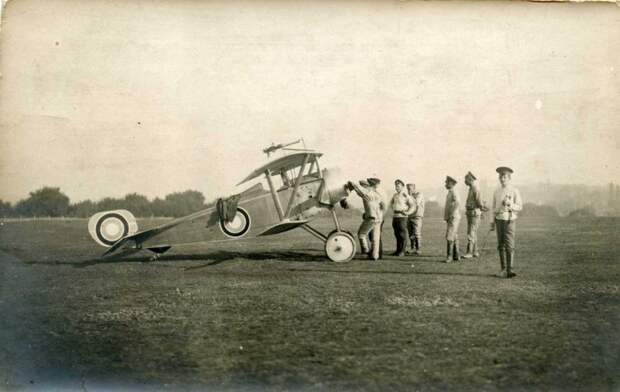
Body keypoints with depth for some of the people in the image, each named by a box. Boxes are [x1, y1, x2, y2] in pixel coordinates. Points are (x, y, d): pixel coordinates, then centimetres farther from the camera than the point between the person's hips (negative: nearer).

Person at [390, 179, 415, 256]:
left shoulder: (405, 195, -8)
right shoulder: (395, 195, 14)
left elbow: (413, 205, -9)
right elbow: (392, 203, 33)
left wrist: (408, 212, -15)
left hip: (402, 216, -7)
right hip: (395, 216, 7)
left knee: (403, 234, -4)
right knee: (397, 234, 10)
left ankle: (402, 251, -1)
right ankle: (398, 250, 16)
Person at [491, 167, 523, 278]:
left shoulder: (514, 191, -3)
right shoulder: (497, 191, 12)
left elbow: (520, 206, -4)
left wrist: (510, 204, -22)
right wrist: (493, 221, 14)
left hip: (509, 220, -5)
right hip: (499, 220, 5)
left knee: (509, 246, -10)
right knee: (501, 245, 6)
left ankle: (510, 270, -8)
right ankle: (503, 270, 12)